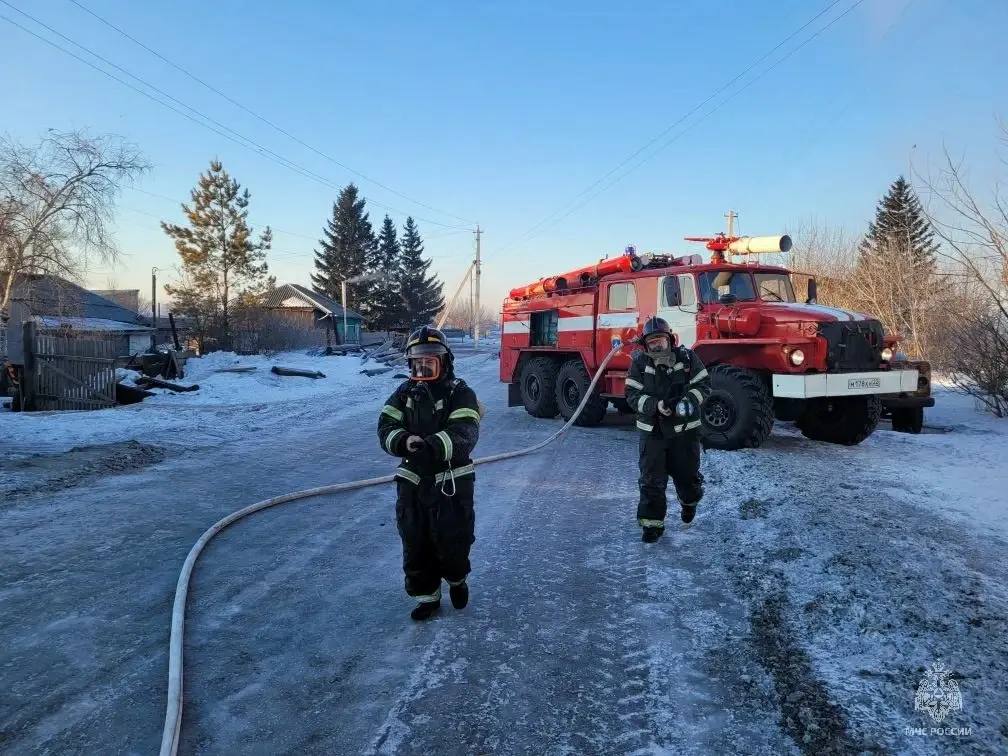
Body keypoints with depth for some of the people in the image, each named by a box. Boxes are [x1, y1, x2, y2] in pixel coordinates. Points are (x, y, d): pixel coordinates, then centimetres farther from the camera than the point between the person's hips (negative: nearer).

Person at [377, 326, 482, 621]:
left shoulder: (459, 393, -11)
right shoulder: (405, 392, 3)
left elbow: (464, 435, -24)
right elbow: (386, 427, -5)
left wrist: (431, 445, -41)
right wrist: (404, 441, -28)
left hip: (451, 483, -4)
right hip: (413, 482, 4)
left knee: (452, 541, 8)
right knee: (415, 543, 11)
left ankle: (456, 579, 38)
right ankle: (426, 595, 29)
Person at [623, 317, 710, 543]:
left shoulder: (687, 357, -4)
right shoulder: (640, 362, -4)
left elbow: (703, 385, -2)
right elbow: (632, 394, -5)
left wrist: (687, 401, -20)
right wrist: (656, 405, -22)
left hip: (685, 429, 0)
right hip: (652, 431, 0)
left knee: (687, 473, 14)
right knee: (651, 479, -1)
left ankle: (689, 502, 47)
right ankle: (652, 523, 11)